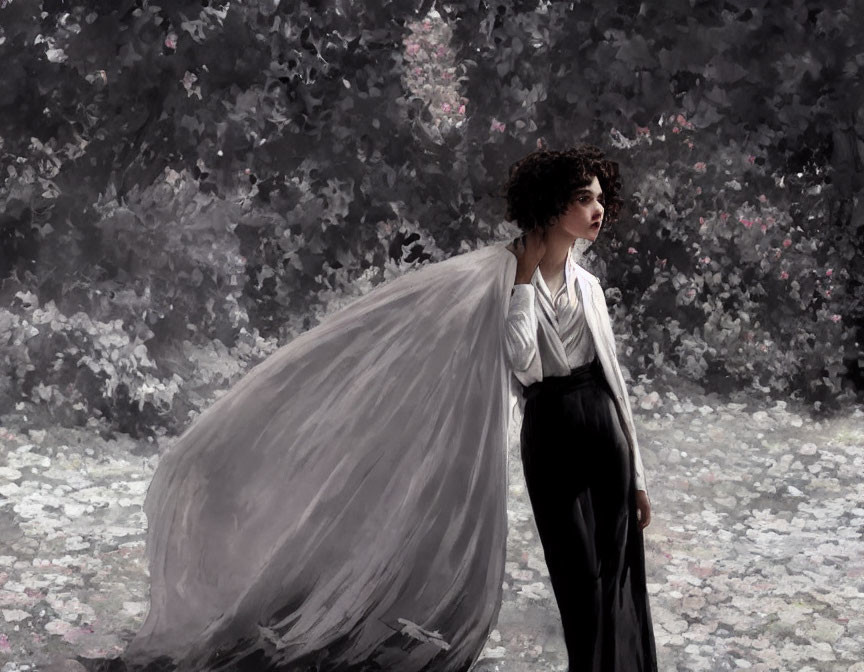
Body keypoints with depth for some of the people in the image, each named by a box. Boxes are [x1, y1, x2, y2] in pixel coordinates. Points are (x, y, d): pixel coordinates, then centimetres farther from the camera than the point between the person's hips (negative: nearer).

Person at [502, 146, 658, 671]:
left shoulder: (588, 284, 9)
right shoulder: (510, 279, -7)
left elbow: (613, 375, 10)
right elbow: (523, 364, -23)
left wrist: (637, 475, 10)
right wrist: (525, 278, -17)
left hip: (604, 425, 4)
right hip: (548, 430, -4)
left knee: (618, 572, 7)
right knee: (581, 577, 3)